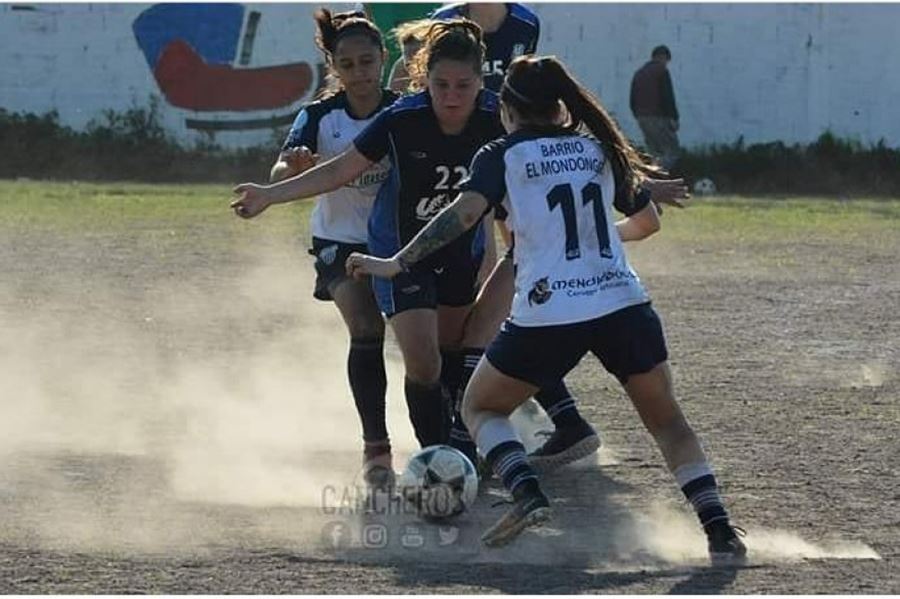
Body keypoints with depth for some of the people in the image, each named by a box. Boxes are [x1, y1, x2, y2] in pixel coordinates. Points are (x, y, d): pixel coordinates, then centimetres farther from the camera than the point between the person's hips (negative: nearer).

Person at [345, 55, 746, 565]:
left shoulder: (503, 155, 4)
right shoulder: (599, 148, 17)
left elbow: (465, 213, -12)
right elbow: (648, 222, 26)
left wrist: (395, 263, -10)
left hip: (548, 315, -3)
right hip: (624, 307, 3)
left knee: (481, 407, 18)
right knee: (667, 421, 18)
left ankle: (528, 494, -8)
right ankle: (719, 531, -1)